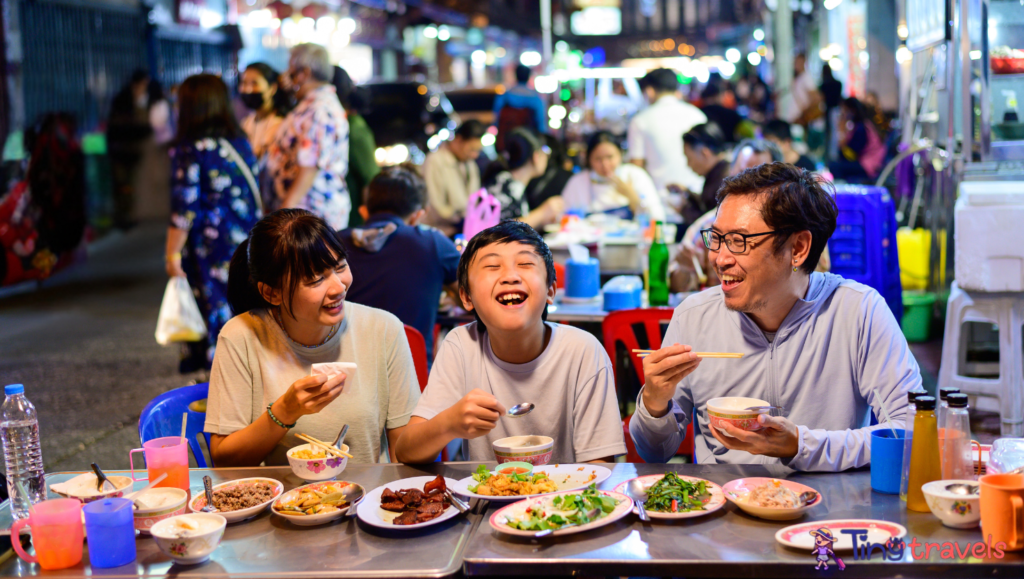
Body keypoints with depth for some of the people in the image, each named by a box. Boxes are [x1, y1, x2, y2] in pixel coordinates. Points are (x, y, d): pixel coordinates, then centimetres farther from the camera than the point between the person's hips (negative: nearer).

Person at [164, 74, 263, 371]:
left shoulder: (190, 150, -12)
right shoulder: (241, 141, 6)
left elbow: (184, 210, -14)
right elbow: (254, 193, 11)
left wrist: (172, 254, -7)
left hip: (211, 247, -6)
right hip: (246, 243, 6)